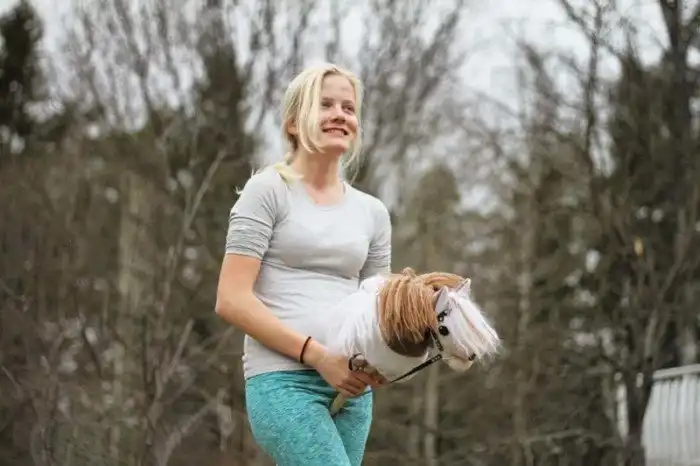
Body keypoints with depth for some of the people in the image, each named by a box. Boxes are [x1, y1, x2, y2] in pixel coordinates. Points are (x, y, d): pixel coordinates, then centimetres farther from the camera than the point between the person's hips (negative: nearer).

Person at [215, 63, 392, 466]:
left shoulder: (372, 211, 17)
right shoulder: (268, 191, 1)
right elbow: (232, 300, -7)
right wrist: (316, 354, -15)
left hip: (351, 385, 6)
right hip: (283, 380, -6)